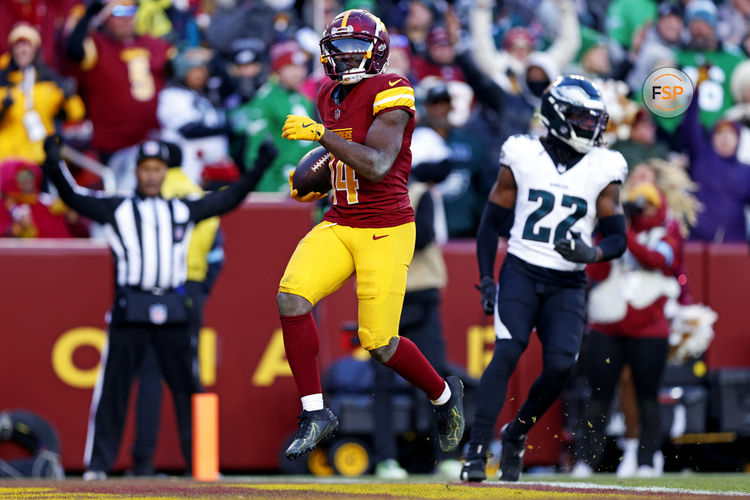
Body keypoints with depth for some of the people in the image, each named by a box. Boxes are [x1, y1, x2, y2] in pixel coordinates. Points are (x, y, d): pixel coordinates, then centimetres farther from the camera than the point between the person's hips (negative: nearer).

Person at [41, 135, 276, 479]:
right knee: (113, 386, -5)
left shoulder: (183, 210, 18)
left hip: (173, 310, 3)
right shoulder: (116, 209, 9)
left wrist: (260, 168, 16)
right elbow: (73, 198, 0)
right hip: (129, 307, -3)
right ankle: (98, 462, -1)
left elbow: (228, 199, 22)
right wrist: (54, 166, -15)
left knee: (188, 387, 3)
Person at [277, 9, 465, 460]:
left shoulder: (389, 93, -12)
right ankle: (315, 413, -7)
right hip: (339, 225, 7)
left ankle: (445, 394, 26)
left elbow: (377, 165, -23)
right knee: (291, 299, -17)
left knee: (380, 344, -4)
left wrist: (320, 134, -23)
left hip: (386, 231, -7)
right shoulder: (331, 96, 13)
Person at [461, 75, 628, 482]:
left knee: (560, 365, -15)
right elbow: (492, 222, 8)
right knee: (507, 353, -20)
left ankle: (517, 433, 11)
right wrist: (487, 280, 0)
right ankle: (477, 449, -19)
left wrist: (591, 253, -18)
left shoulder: (603, 170, 5)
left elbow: (617, 238, 5)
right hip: (520, 272, -1)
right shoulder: (523, 158, 2)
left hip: (567, 284, 1)